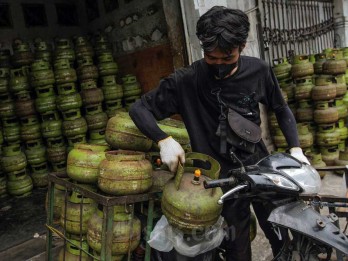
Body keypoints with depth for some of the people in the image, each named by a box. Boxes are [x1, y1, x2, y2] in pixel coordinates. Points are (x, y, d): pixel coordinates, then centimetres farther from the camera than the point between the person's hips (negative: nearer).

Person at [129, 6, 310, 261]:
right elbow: (139, 108, -10)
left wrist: (295, 148, -3)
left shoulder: (259, 70, -7)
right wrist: (164, 140, -26)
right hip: (221, 177, -3)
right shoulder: (185, 81, -17)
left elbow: (281, 108, 8)